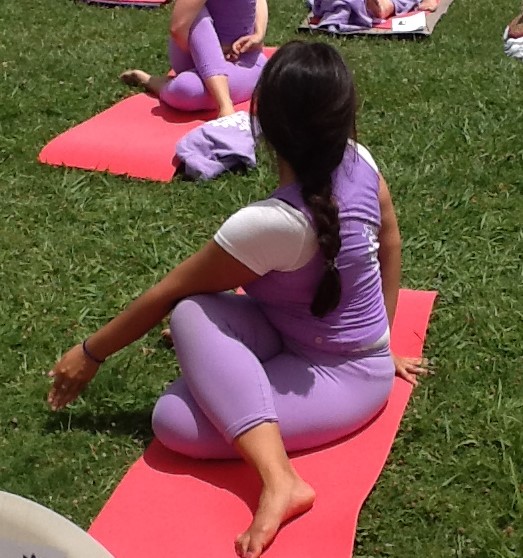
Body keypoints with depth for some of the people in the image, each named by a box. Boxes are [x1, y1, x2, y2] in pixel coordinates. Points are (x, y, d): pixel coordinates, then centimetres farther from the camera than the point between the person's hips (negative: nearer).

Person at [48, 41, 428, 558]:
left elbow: (166, 292, -16)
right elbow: (390, 244, 8)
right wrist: (377, 338, 21)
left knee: (175, 424, -20)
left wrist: (91, 353, -2)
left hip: (348, 378, -7)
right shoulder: (359, 161, -11)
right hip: (366, 354, 8)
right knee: (190, 315, 0)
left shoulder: (270, 223, -30)